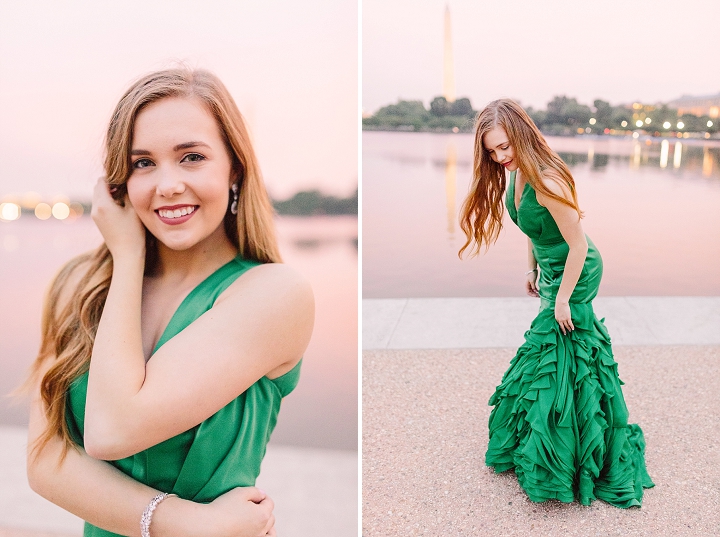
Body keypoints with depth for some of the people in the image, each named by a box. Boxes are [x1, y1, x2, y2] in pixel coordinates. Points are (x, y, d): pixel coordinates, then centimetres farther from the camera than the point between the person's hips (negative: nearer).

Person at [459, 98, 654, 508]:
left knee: (559, 360, 1)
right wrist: (532, 268, 16)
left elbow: (578, 245, -26)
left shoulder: (547, 181, -31)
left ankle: (556, 463, 18)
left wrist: (562, 299, -20)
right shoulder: (516, 175, -4)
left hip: (575, 275, -9)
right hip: (552, 272, 9)